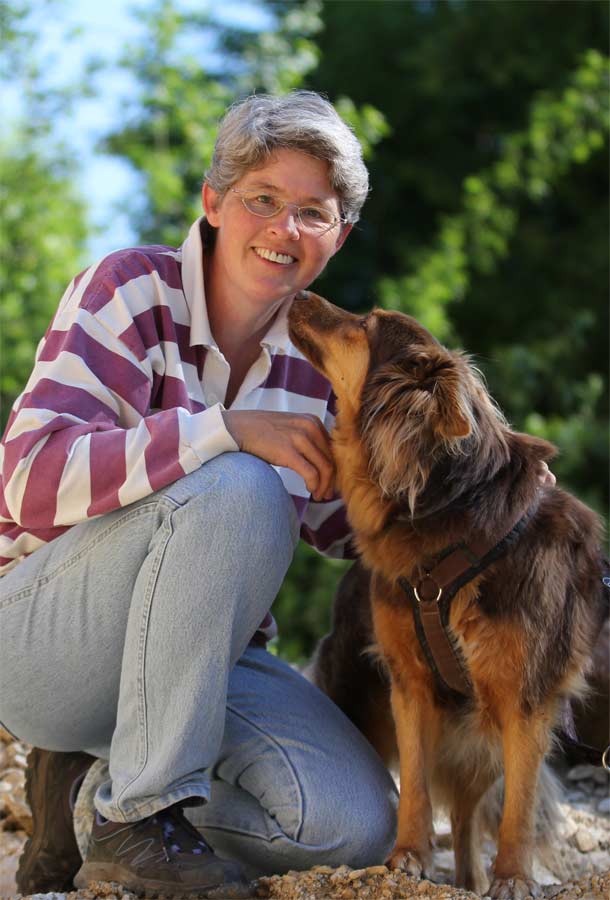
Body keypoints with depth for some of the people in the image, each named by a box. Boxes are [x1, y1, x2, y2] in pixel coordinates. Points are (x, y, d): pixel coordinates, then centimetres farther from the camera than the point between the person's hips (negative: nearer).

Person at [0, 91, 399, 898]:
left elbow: (341, 520, 17)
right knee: (236, 489, -32)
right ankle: (139, 820, -21)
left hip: (203, 654, 6)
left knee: (358, 825, -16)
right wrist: (227, 429, -35)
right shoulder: (129, 293, -13)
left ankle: (97, 772, 7)